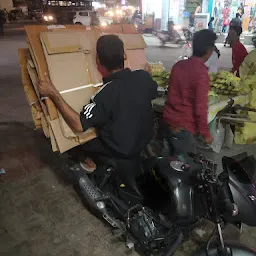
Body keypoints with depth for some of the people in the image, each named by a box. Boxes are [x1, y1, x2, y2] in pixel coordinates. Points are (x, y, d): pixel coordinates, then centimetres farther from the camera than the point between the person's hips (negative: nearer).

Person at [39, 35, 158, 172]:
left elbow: (79, 125, -32)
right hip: (145, 139, 6)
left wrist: (53, 94, -31)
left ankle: (91, 162, 31)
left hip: (121, 150, -6)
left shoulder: (107, 93, -34)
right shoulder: (144, 76, -15)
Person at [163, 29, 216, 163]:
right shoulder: (201, 73, -19)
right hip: (184, 127, -7)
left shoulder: (178, 65, 1)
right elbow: (200, 108, -18)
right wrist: (205, 133, -6)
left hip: (169, 120, 7)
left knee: (173, 159, 24)